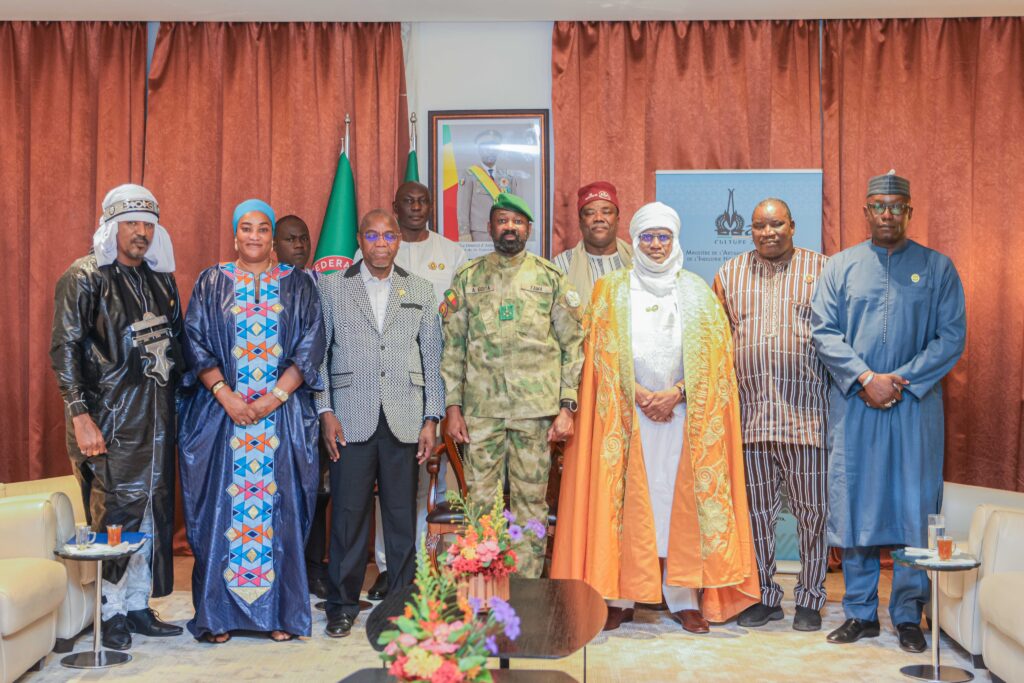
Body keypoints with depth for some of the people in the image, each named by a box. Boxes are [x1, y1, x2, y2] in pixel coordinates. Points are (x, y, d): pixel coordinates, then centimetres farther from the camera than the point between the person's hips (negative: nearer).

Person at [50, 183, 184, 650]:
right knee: (116, 513, -3)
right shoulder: (84, 278, -5)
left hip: (156, 418, 6)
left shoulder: (160, 279, 13)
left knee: (152, 513, 9)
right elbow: (64, 349, -10)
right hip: (110, 419, -6)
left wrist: (176, 398, 10)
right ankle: (110, 612, 12)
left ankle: (137, 605, 21)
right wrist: (80, 416, -17)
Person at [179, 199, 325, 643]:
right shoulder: (211, 283, 8)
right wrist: (226, 396, -11)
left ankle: (281, 612, 9)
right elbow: (196, 345, 2)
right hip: (221, 411, 0)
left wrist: (274, 397, -11)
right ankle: (217, 614, 10)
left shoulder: (298, 286, 8)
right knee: (221, 510, 1)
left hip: (283, 415, 0)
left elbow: (310, 348, 0)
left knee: (279, 509, 1)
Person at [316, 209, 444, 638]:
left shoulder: (420, 291, 12)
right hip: (351, 420, -1)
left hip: (404, 421, 1)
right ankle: (343, 605, 14)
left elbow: (432, 357, 10)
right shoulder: (332, 287, 8)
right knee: (348, 513, 1)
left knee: (402, 515, 5)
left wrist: (431, 418, 3)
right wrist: (325, 411, -3)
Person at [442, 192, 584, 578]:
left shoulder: (550, 278, 5)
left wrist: (566, 407, -3)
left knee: (531, 504, 6)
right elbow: (452, 346, 8)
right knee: (481, 503, 5)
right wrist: (453, 407, 1)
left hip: (536, 409, -1)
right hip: (480, 410, 1)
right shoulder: (467, 278, 8)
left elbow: (572, 345, 4)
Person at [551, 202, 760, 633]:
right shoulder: (612, 291, 8)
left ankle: (683, 598, 6)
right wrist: (639, 394, -9)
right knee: (626, 501, -1)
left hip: (683, 412, 1)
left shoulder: (697, 293, 10)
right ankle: (621, 598, 6)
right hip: (626, 412, 0)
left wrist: (676, 394, -9)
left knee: (682, 500, -1)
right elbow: (603, 353, 1)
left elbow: (712, 356, 4)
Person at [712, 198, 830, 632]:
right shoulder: (729, 275, 11)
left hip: (807, 413, -2)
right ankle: (765, 596, 21)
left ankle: (810, 599, 19)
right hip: (749, 413, 2)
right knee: (757, 510, 8)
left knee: (813, 510, 4)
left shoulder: (822, 270, 5)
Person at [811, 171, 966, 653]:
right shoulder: (840, 266, 8)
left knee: (915, 509, 1)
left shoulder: (937, 267, 6)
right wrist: (865, 377, -12)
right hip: (853, 404, 1)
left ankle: (908, 616, 13)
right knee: (853, 506, 4)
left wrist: (901, 379, -12)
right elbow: (823, 331, 1)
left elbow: (952, 337, -1)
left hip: (915, 406, -1)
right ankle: (860, 613, 16)